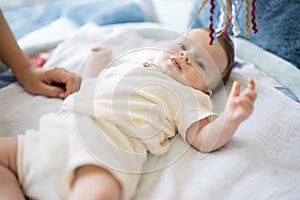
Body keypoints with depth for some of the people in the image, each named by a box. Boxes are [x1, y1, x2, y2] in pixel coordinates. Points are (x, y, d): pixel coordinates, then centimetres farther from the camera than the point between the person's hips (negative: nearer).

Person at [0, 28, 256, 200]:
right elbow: (88, 86, 43)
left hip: (107, 146, -7)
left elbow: (205, 139, -1)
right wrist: (96, 64, 31)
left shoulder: (189, 96, 14)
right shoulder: (129, 65, 31)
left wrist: (230, 118, -17)